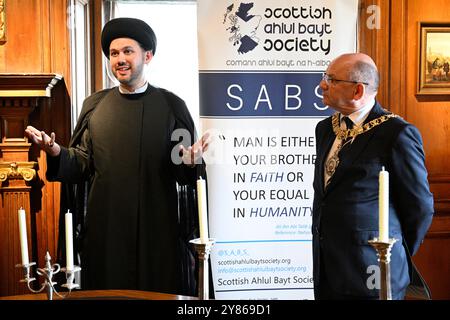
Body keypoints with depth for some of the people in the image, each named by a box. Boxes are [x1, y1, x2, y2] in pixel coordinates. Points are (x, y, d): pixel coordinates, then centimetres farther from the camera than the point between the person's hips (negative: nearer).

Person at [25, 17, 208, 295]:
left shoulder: (171, 105, 1)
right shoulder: (94, 105, 8)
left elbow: (183, 173, -1)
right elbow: (81, 165, 6)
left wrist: (190, 160, -23)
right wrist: (58, 153, -13)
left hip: (157, 229, -2)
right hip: (105, 228, 2)